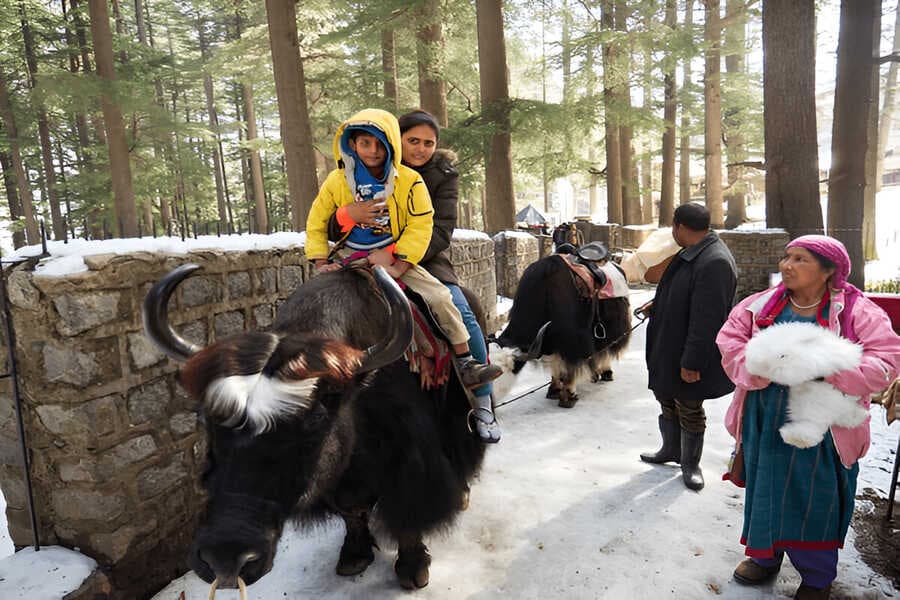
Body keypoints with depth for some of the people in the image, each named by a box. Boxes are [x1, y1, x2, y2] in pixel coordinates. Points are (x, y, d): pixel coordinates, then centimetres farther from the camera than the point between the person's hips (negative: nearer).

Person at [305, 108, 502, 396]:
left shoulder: (410, 181, -7)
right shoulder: (336, 181, -1)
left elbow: (419, 227, -10)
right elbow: (316, 223, 6)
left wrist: (398, 266, -18)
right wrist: (321, 264, -5)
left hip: (398, 260, -1)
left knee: (440, 297, -15)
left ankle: (465, 363, -5)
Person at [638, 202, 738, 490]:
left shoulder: (715, 262, -26)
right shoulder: (691, 252, 5)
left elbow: (706, 320, -28)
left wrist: (691, 363, -26)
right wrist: (657, 306, 33)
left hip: (687, 358, -9)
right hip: (667, 349, 9)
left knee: (689, 411, 9)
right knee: (667, 399, 22)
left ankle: (690, 463, 29)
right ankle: (670, 450, 42)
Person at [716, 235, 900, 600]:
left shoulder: (857, 312, -9)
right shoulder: (760, 306, 0)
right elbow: (730, 342, -3)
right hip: (764, 422, 3)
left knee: (816, 500, 12)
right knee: (764, 491, 17)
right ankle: (764, 557, 41)